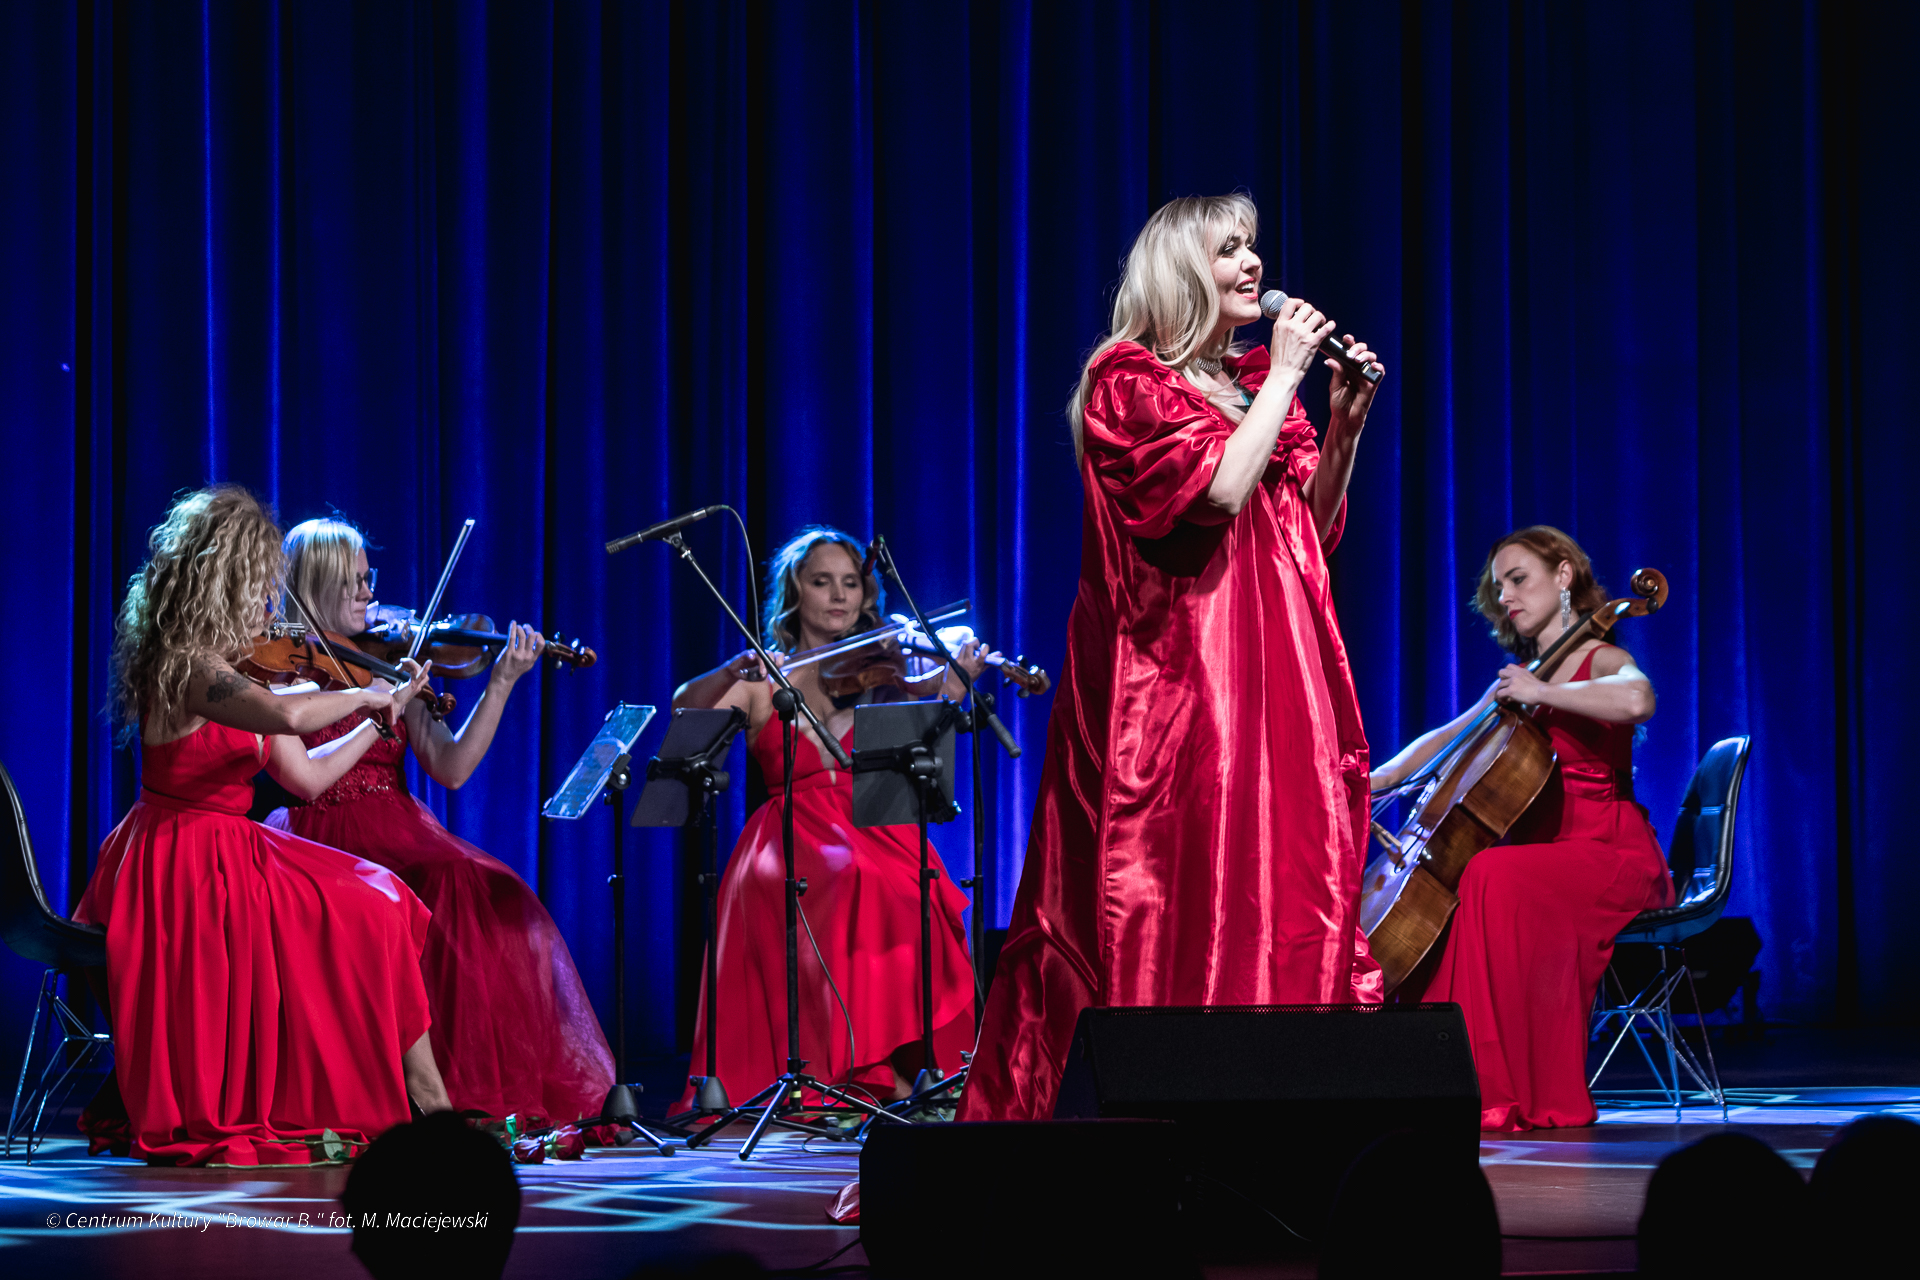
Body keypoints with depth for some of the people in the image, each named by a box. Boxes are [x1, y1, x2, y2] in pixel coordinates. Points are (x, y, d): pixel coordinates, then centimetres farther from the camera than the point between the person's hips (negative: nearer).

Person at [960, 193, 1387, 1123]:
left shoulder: (1249, 384, 17)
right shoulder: (1131, 381, -3)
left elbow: (1314, 528, 17)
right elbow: (1220, 487, -18)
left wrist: (1344, 422, 5)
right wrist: (1284, 376, -10)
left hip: (1274, 678, 7)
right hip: (1178, 674, -7)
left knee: (1286, 874, 0)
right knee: (1189, 876, -10)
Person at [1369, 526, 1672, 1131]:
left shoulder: (1602, 661, -5)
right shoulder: (1517, 679, 18)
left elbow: (1636, 701, -31)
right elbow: (1445, 740, 25)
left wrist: (1541, 692, -20)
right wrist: (1377, 780, 8)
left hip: (1612, 857, -8)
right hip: (1543, 851, 8)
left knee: (1493, 876, -34)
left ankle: (1509, 1092, -33)